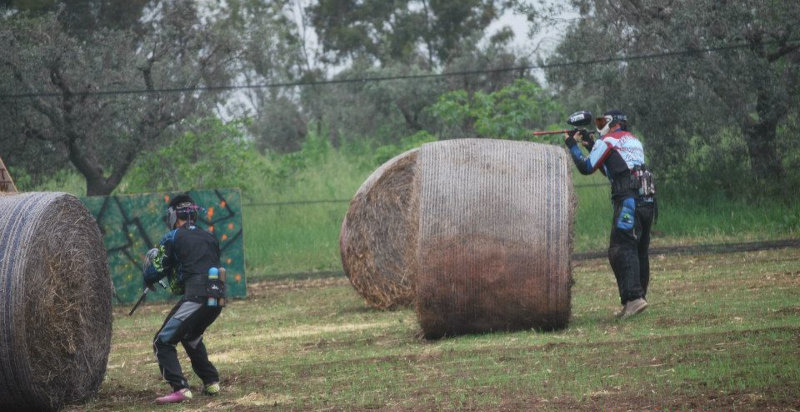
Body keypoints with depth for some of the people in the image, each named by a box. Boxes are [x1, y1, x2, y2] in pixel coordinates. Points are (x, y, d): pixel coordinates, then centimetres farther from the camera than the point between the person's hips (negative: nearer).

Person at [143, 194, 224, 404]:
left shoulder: (173, 238, 4)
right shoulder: (210, 238, 22)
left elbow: (155, 271, 4)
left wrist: (148, 280, 27)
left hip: (196, 298, -7)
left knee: (163, 342, -2)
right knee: (191, 337, 32)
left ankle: (180, 389, -18)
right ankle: (211, 382, 29)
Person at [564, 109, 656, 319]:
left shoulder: (608, 141, 4)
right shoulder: (635, 141, 27)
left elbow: (586, 167, 9)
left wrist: (571, 144, 21)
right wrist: (591, 145, 35)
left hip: (628, 200, -8)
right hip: (647, 200, 8)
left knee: (622, 249, -12)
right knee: (640, 251, 11)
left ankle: (634, 297, -25)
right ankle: (639, 295, 12)